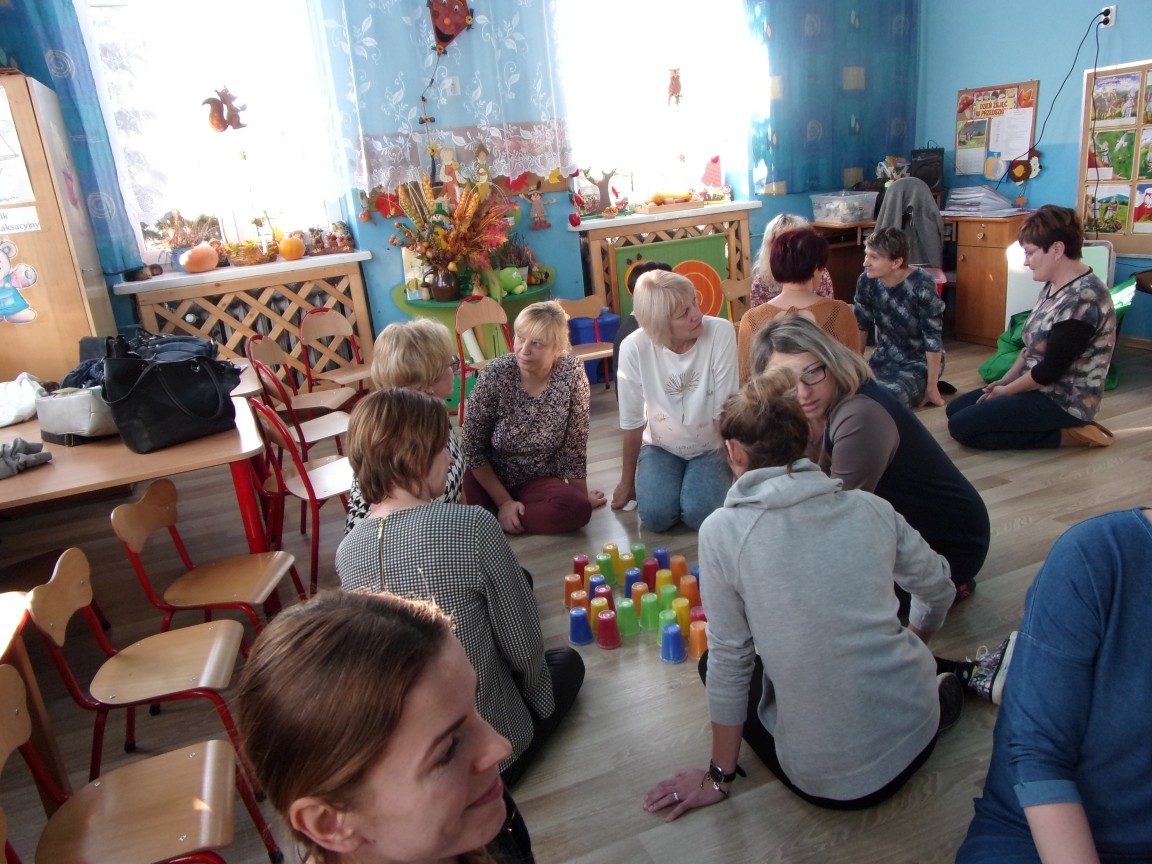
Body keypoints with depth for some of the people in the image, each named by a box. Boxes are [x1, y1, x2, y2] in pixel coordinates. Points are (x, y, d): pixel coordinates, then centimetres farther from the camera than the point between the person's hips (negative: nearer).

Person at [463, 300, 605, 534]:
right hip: (488, 477, -2)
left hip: (538, 481, 2)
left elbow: (575, 442, -6)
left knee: (578, 509, -30)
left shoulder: (572, 374, -15)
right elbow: (473, 447, -10)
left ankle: (490, 520, -10)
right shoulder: (495, 375, -17)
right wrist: (503, 501, -13)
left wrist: (582, 495, -1)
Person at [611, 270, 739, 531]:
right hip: (661, 446, 1)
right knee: (655, 515, -20)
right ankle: (673, 482, 15)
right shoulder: (634, 348, -23)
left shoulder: (721, 333, -25)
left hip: (710, 446, 0)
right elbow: (632, 421, -10)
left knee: (699, 514, -22)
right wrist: (627, 480, 1)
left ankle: (721, 477, 13)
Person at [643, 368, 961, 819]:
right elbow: (938, 589, 10)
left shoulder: (722, 530, -14)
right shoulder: (870, 506, -4)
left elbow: (730, 659, -8)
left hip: (829, 780, -5)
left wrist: (719, 777, 6)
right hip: (918, 732, 5)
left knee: (717, 663, 21)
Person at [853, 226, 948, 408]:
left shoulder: (921, 286, -26)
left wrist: (932, 386, -18)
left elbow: (933, 338, -21)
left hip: (919, 362, -6)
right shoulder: (866, 280, -11)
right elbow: (861, 326, 2)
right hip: (884, 358, 6)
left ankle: (923, 392, 3)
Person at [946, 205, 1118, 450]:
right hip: (1040, 388, 10)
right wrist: (1005, 380, 6)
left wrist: (1006, 390, -10)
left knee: (961, 426, -16)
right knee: (955, 409, 12)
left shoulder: (1083, 299, -25)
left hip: (1063, 402, -10)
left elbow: (1050, 370, -24)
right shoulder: (1054, 286, 6)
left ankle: (1066, 434, -7)